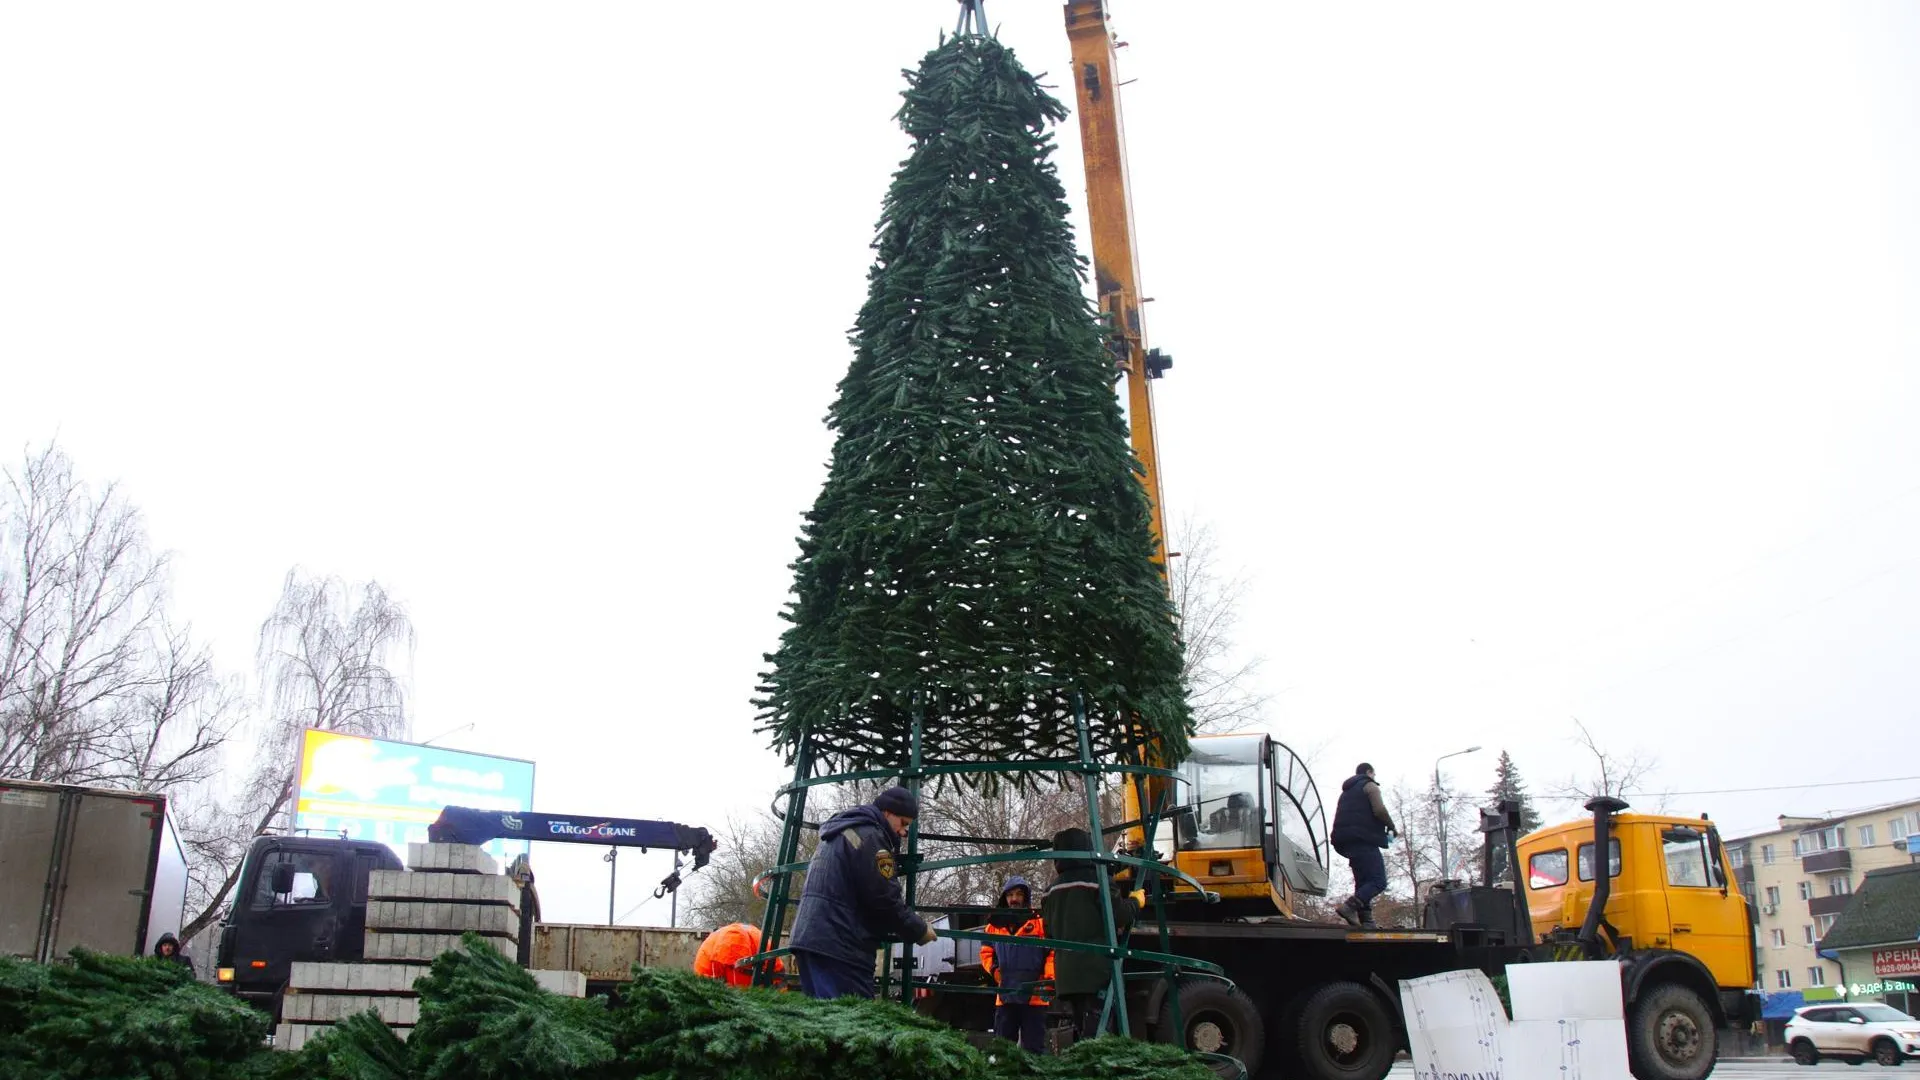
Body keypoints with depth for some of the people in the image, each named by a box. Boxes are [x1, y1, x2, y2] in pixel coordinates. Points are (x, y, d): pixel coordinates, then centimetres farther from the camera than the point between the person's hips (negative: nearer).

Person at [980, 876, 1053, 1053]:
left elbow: (1053, 952, -3)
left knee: (1034, 1048, 1)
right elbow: (986, 952, 22)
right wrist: (993, 969, 3)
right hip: (1005, 996, 4)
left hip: (1034, 995, -4)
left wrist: (1049, 978, -14)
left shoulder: (1040, 924, 1)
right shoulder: (994, 926, 12)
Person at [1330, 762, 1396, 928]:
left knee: (1363, 882, 10)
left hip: (1345, 841, 9)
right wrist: (1392, 827, 3)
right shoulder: (1369, 786, 4)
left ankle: (1366, 920, -2)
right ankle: (1349, 906, -32)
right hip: (1364, 840, -9)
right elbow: (1380, 810, -12)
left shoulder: (1347, 791, 29)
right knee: (1378, 881, -14)